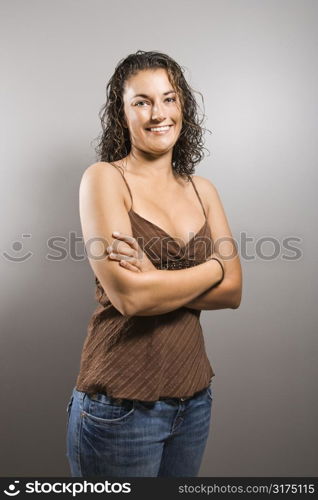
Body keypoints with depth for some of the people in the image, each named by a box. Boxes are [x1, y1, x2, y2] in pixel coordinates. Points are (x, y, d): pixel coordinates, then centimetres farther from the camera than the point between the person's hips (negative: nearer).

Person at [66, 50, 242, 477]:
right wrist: (213, 268, -8)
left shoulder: (202, 189, 7)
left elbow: (233, 291, -2)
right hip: (120, 405, -5)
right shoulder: (104, 178, -9)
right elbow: (129, 295, -21)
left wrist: (156, 278, -16)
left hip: (195, 397, 5)